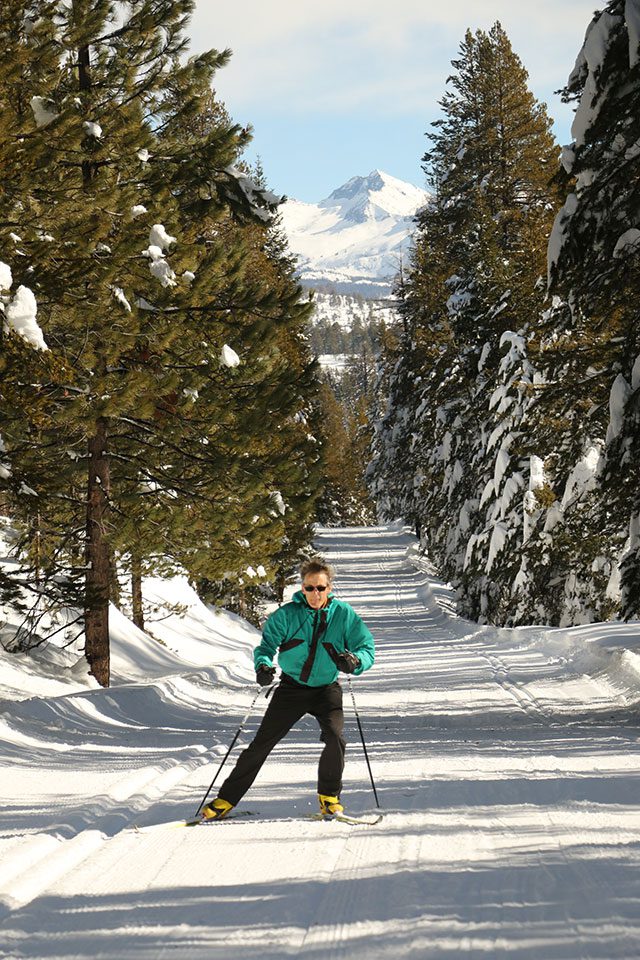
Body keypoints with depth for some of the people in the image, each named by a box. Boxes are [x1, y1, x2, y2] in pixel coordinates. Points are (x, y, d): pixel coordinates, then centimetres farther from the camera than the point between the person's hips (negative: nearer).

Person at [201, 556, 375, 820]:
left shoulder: (343, 615, -10)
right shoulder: (287, 614, -10)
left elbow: (367, 648, -8)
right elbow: (267, 644, -10)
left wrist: (354, 661, -31)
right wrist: (263, 665, -32)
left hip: (326, 688, 0)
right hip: (292, 687, 0)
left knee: (335, 738, -22)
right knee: (262, 743, -2)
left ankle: (328, 795, 3)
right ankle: (227, 799, 7)